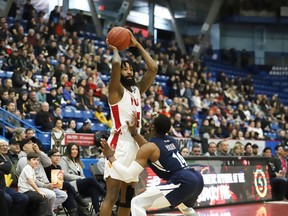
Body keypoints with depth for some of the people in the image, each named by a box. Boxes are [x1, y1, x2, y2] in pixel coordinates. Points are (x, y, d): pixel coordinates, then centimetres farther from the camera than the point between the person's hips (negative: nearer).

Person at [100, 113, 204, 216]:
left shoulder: (149, 147, -2)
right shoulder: (171, 140, 19)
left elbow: (128, 176, -4)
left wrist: (111, 156, 6)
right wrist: (134, 133, 32)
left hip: (183, 182, -8)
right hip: (197, 179, 9)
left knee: (137, 203, -5)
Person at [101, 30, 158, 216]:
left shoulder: (138, 90, 18)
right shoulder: (116, 90, -2)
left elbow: (153, 68, 14)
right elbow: (116, 63, -20)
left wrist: (137, 45, 15)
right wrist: (114, 49, 0)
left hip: (135, 144, 8)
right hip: (120, 144, -8)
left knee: (128, 196, 11)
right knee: (112, 195, -13)